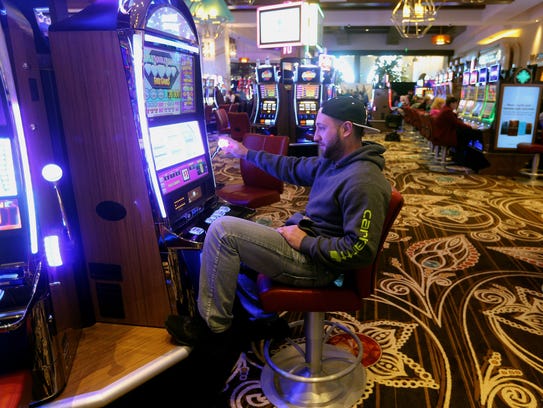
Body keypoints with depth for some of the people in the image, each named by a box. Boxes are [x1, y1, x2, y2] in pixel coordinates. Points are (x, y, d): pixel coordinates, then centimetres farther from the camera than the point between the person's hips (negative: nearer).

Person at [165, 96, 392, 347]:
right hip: (305, 237, 10)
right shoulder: (334, 161, 8)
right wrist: (246, 154, 21)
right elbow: (295, 169, 20)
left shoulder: (364, 182, -22)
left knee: (223, 230, -15)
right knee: (234, 233, 18)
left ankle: (212, 325, -1)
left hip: (315, 263, -10)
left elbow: (361, 251, -26)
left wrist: (306, 243, -19)